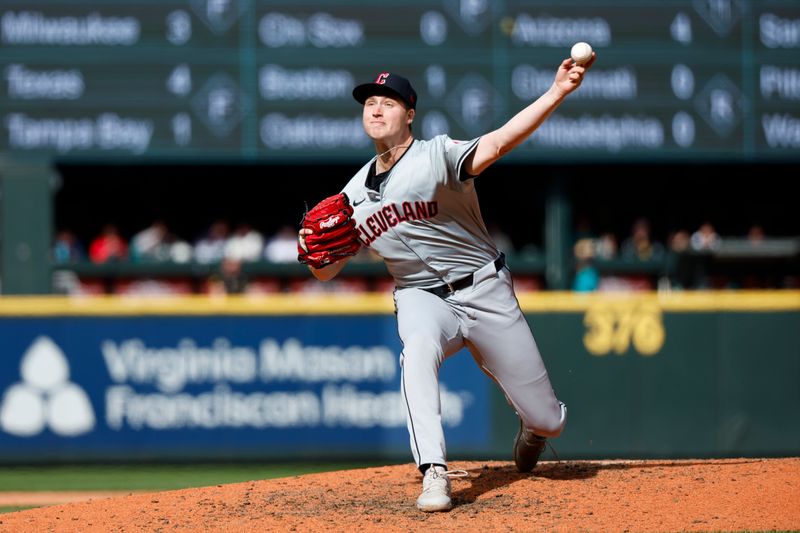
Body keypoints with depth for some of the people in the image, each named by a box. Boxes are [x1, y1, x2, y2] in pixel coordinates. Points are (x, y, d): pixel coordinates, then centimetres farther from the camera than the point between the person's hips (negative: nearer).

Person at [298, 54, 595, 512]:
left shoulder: (438, 156, -12)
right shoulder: (354, 193, 4)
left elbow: (497, 144, -31)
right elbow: (326, 272, 10)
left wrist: (558, 92, -46)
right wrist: (312, 250, -15)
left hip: (484, 290, -2)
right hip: (421, 298, 2)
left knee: (547, 420, 0)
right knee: (418, 348, -37)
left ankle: (532, 428, 41)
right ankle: (435, 474, -40)